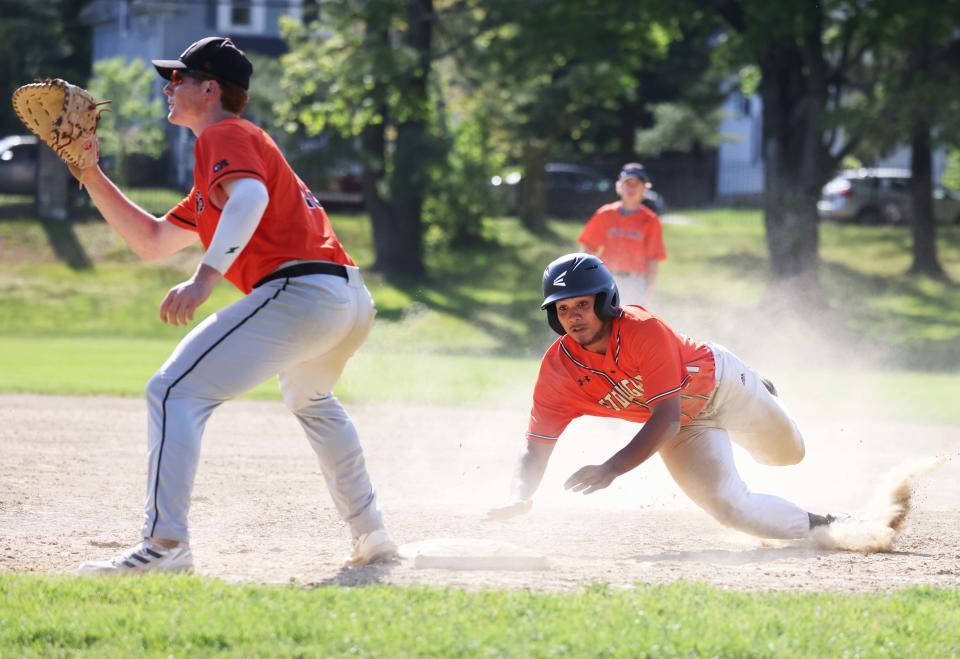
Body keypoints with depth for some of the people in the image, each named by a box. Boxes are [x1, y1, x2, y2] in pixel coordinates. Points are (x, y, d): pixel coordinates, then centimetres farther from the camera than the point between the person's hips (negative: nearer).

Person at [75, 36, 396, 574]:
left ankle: (166, 544, -24)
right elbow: (151, 242, 34)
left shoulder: (225, 136, 2)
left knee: (174, 392, -13)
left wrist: (207, 276, -34)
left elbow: (251, 196, -22)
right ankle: (371, 534, 40)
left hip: (297, 292, -10)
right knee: (310, 400, 39)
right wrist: (93, 178, 29)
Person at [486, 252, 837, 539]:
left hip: (718, 378, -2)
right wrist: (518, 498, -46)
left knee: (788, 452, 22)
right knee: (731, 507, -15)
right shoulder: (558, 370, -28)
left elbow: (667, 418, -41)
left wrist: (611, 469, -52)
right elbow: (536, 448, -24)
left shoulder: (644, 329, -39)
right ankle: (814, 525, 11)